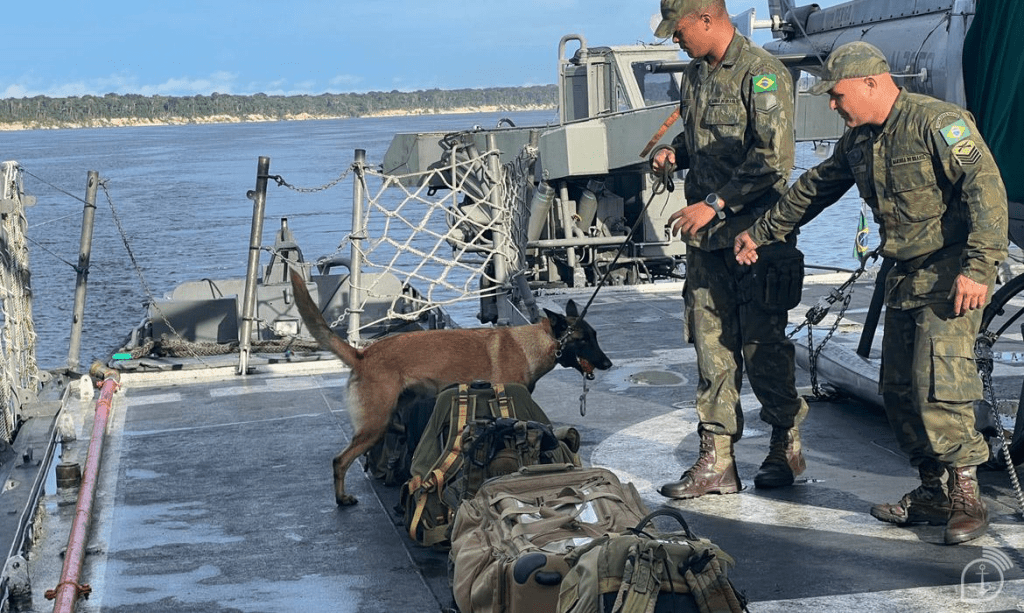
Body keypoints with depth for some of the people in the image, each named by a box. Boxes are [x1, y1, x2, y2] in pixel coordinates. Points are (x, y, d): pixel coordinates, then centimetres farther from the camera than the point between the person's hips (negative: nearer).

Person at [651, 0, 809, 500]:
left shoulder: (762, 75, -12)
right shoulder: (695, 74, 14)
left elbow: (774, 160, -18)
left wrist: (714, 204, -19)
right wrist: (675, 153, 5)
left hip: (755, 233, -7)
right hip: (706, 237, 7)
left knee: (762, 345, 1)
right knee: (712, 346, 6)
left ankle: (787, 446, 19)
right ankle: (717, 461, 10)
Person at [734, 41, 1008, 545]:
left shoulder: (937, 122, -15)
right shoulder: (858, 140, 12)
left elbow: (985, 188, -22)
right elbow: (813, 189, 26)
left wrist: (978, 267, -28)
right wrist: (759, 233, 31)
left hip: (952, 278, -9)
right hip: (905, 277, 9)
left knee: (938, 388, -15)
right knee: (899, 391, 7)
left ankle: (967, 498, -4)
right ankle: (934, 493, 18)